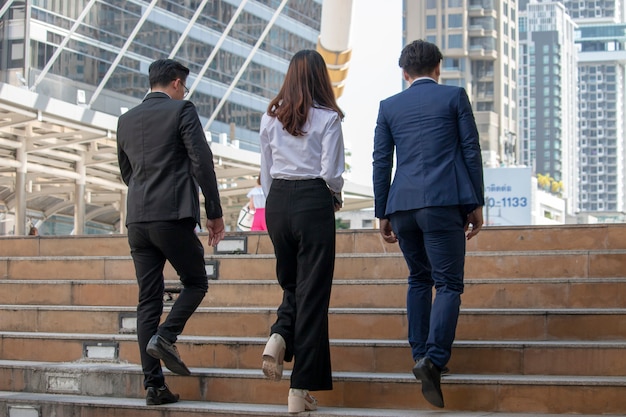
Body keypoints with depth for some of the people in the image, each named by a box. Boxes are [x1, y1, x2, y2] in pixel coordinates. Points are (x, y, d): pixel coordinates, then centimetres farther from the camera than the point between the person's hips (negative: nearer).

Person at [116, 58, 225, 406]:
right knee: (196, 282, 12)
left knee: (149, 299, 5)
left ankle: (154, 384, 2)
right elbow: (202, 162, -8)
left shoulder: (126, 120, 16)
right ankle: (165, 336, -12)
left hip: (137, 219, 5)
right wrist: (215, 212, -3)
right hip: (174, 215, -5)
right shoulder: (182, 110, -1)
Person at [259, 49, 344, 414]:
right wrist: (337, 199, 9)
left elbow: (266, 172, 9)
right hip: (314, 202, -4)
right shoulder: (328, 117, -5)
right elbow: (331, 172, -10)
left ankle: (279, 336, -9)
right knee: (312, 292, 1)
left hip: (277, 203, 4)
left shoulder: (271, 117, 7)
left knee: (292, 283, 22)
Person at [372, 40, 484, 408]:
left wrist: (383, 214, 16)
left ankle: (421, 355, 16)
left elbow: (381, 163, 11)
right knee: (449, 283, -4)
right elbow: (471, 152, 3)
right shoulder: (454, 97, 6)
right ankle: (434, 357, -22)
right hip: (443, 202, -3)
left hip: (402, 205, 4)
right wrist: (476, 203, 7)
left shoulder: (389, 106, 12)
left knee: (419, 278, 19)